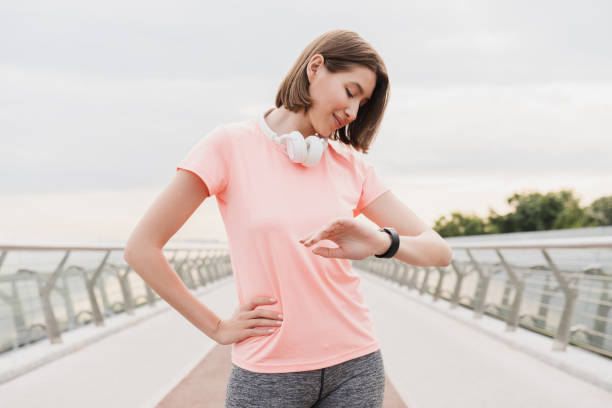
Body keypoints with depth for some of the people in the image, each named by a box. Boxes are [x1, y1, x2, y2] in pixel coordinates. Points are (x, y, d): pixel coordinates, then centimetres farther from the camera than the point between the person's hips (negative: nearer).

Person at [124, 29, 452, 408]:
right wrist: (218, 328, -5)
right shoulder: (231, 145, -6)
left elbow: (438, 250, 1)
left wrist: (381, 242, -21)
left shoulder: (352, 164, 5)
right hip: (266, 375, -3)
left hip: (354, 366, 3)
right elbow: (141, 248, -6)